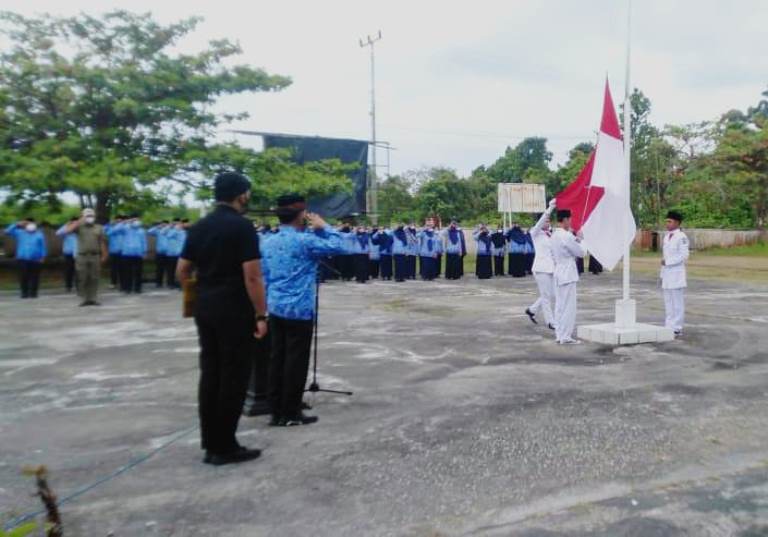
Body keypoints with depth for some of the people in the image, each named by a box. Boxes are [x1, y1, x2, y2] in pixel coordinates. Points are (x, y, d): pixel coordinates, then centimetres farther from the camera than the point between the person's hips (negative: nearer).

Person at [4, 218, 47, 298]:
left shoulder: (39, 234, 8)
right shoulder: (19, 233, 10)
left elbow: (43, 246, 8)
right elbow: (7, 231, 3)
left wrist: (43, 257, 1)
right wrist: (17, 225, -3)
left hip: (35, 260, -1)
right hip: (22, 259, 1)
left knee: (34, 277, 0)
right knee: (23, 276, -2)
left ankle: (33, 293, 8)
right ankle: (24, 293, 6)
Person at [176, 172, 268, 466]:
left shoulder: (198, 227, 9)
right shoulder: (243, 226, -12)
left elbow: (181, 272, 11)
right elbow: (252, 276, -17)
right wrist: (260, 314, -12)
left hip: (204, 309, 7)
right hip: (235, 311, -7)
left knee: (210, 373, 12)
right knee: (233, 376, 1)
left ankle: (210, 443, 19)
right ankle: (225, 447, 7)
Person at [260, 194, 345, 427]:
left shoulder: (270, 242, 10)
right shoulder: (304, 241, -13)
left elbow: (265, 277, 13)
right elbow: (337, 246, -9)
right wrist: (323, 227, 3)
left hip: (275, 309, 8)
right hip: (299, 310, -7)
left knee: (277, 359, 10)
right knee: (296, 361, 1)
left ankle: (277, 412, 17)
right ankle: (290, 414, 8)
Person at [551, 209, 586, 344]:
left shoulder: (555, 235, 10)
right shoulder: (567, 236, -17)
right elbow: (580, 253, -10)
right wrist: (579, 239, 4)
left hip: (558, 273, 9)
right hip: (568, 274, -9)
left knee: (560, 305, 12)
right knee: (569, 306, -4)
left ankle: (559, 334, 17)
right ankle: (565, 337, -2)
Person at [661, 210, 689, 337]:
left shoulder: (681, 237, -11)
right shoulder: (667, 236, 14)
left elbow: (684, 255, -17)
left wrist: (667, 262, -14)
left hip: (677, 273, -8)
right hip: (667, 273, 8)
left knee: (677, 302, -2)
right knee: (668, 302, 10)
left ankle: (677, 328, 4)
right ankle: (669, 327, 16)